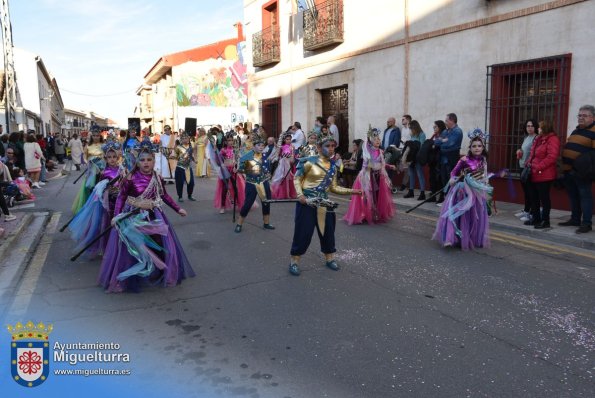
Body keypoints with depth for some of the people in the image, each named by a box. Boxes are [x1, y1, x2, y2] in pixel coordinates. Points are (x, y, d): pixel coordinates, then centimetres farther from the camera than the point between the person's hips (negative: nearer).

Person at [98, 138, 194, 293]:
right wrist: (116, 216, -20)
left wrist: (178, 209, 11)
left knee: (161, 246, 7)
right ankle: (128, 280, 17)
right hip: (133, 218, -4)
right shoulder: (130, 179, -14)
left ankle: (160, 274, 27)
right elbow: (121, 198, -10)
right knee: (131, 249, 1)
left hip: (153, 217, 4)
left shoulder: (158, 179, -1)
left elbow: (164, 196, 12)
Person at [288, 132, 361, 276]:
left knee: (328, 231, 13)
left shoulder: (333, 166, 8)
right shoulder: (309, 161, -10)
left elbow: (333, 187, 11)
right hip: (306, 202, -6)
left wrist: (351, 191, 4)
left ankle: (329, 259, 32)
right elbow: (297, 179, -6)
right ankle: (294, 262, 12)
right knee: (303, 232, -3)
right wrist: (300, 194, -19)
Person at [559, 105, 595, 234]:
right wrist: (565, 166, 20)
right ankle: (575, 219, 26)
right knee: (573, 196, 15)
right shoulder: (576, 130, 19)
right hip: (569, 170, 9)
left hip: (581, 171, -9)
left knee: (584, 196, -4)